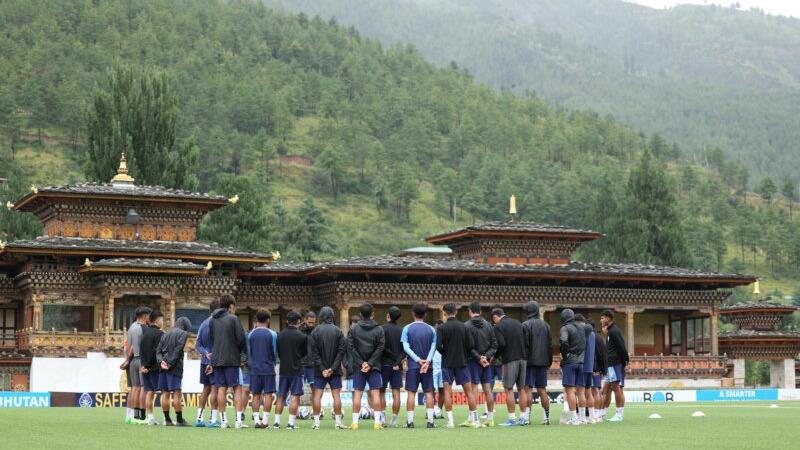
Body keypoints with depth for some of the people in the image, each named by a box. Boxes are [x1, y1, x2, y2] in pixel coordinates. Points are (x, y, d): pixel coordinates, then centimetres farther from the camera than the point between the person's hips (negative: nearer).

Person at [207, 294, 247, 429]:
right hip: (232, 359, -5)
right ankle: (239, 419, -7)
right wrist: (243, 355, 7)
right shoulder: (233, 319, -6)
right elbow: (241, 339, -9)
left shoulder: (212, 320, 11)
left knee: (221, 389, 5)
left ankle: (223, 420, 5)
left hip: (216, 359, 5)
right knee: (237, 388, 0)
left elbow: (210, 340, 15)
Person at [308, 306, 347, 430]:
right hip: (335, 370, 0)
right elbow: (342, 350, -6)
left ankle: (316, 422, 1)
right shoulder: (338, 331, -2)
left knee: (317, 395, 3)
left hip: (319, 370, 0)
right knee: (336, 395, 3)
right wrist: (333, 368, -7)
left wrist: (322, 368, -5)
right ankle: (338, 422, 2)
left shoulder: (315, 331, -4)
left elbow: (313, 352, -7)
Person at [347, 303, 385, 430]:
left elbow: (350, 347, -4)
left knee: (357, 394, 2)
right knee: (375, 393, 0)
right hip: (374, 367, 0)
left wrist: (361, 362, -6)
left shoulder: (354, 328, 1)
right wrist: (370, 363, -7)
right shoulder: (379, 329, 1)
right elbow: (380, 348, -6)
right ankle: (377, 422, -4)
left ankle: (355, 422, 1)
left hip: (358, 367, 0)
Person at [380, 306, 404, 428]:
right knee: (396, 393, 2)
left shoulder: (382, 329, -6)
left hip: (384, 364, -3)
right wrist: (397, 362, -7)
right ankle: (394, 420, 0)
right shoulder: (402, 331, 5)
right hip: (397, 367, 3)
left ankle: (382, 418, 2)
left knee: (381, 392, 7)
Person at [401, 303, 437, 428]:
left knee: (411, 393, 1)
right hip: (428, 366, 1)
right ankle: (430, 421, 0)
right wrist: (427, 361, -14)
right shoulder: (431, 329, 5)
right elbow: (433, 347, -5)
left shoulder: (407, 329, 0)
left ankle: (410, 421, -1)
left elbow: (406, 347, -7)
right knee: (429, 392, 4)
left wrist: (418, 360, -10)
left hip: (413, 366, -1)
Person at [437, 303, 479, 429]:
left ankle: (450, 421, -2)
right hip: (462, 362, 2)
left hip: (447, 363, -2)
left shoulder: (442, 328, -7)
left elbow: (438, 346, -14)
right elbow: (471, 345, -3)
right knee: (468, 390, 7)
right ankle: (474, 419, 6)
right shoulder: (463, 327, 1)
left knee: (447, 391, 3)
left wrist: (445, 353, 6)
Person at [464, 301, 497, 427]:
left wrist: (478, 357, -10)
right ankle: (490, 418, 9)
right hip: (487, 361, 5)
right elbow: (494, 344, 5)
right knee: (487, 389, 7)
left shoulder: (467, 326, -7)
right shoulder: (488, 325, 9)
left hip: (473, 361, -5)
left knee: (474, 388, -5)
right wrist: (487, 356, -2)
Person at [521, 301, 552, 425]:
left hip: (530, 361, -5)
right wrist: (549, 362, 17)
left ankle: (527, 416, -11)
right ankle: (546, 417, 8)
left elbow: (524, 345, -12)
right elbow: (550, 345, 13)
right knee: (542, 390, 9)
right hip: (543, 362, 5)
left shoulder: (525, 325, -7)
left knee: (528, 388, -5)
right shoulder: (546, 325, 11)